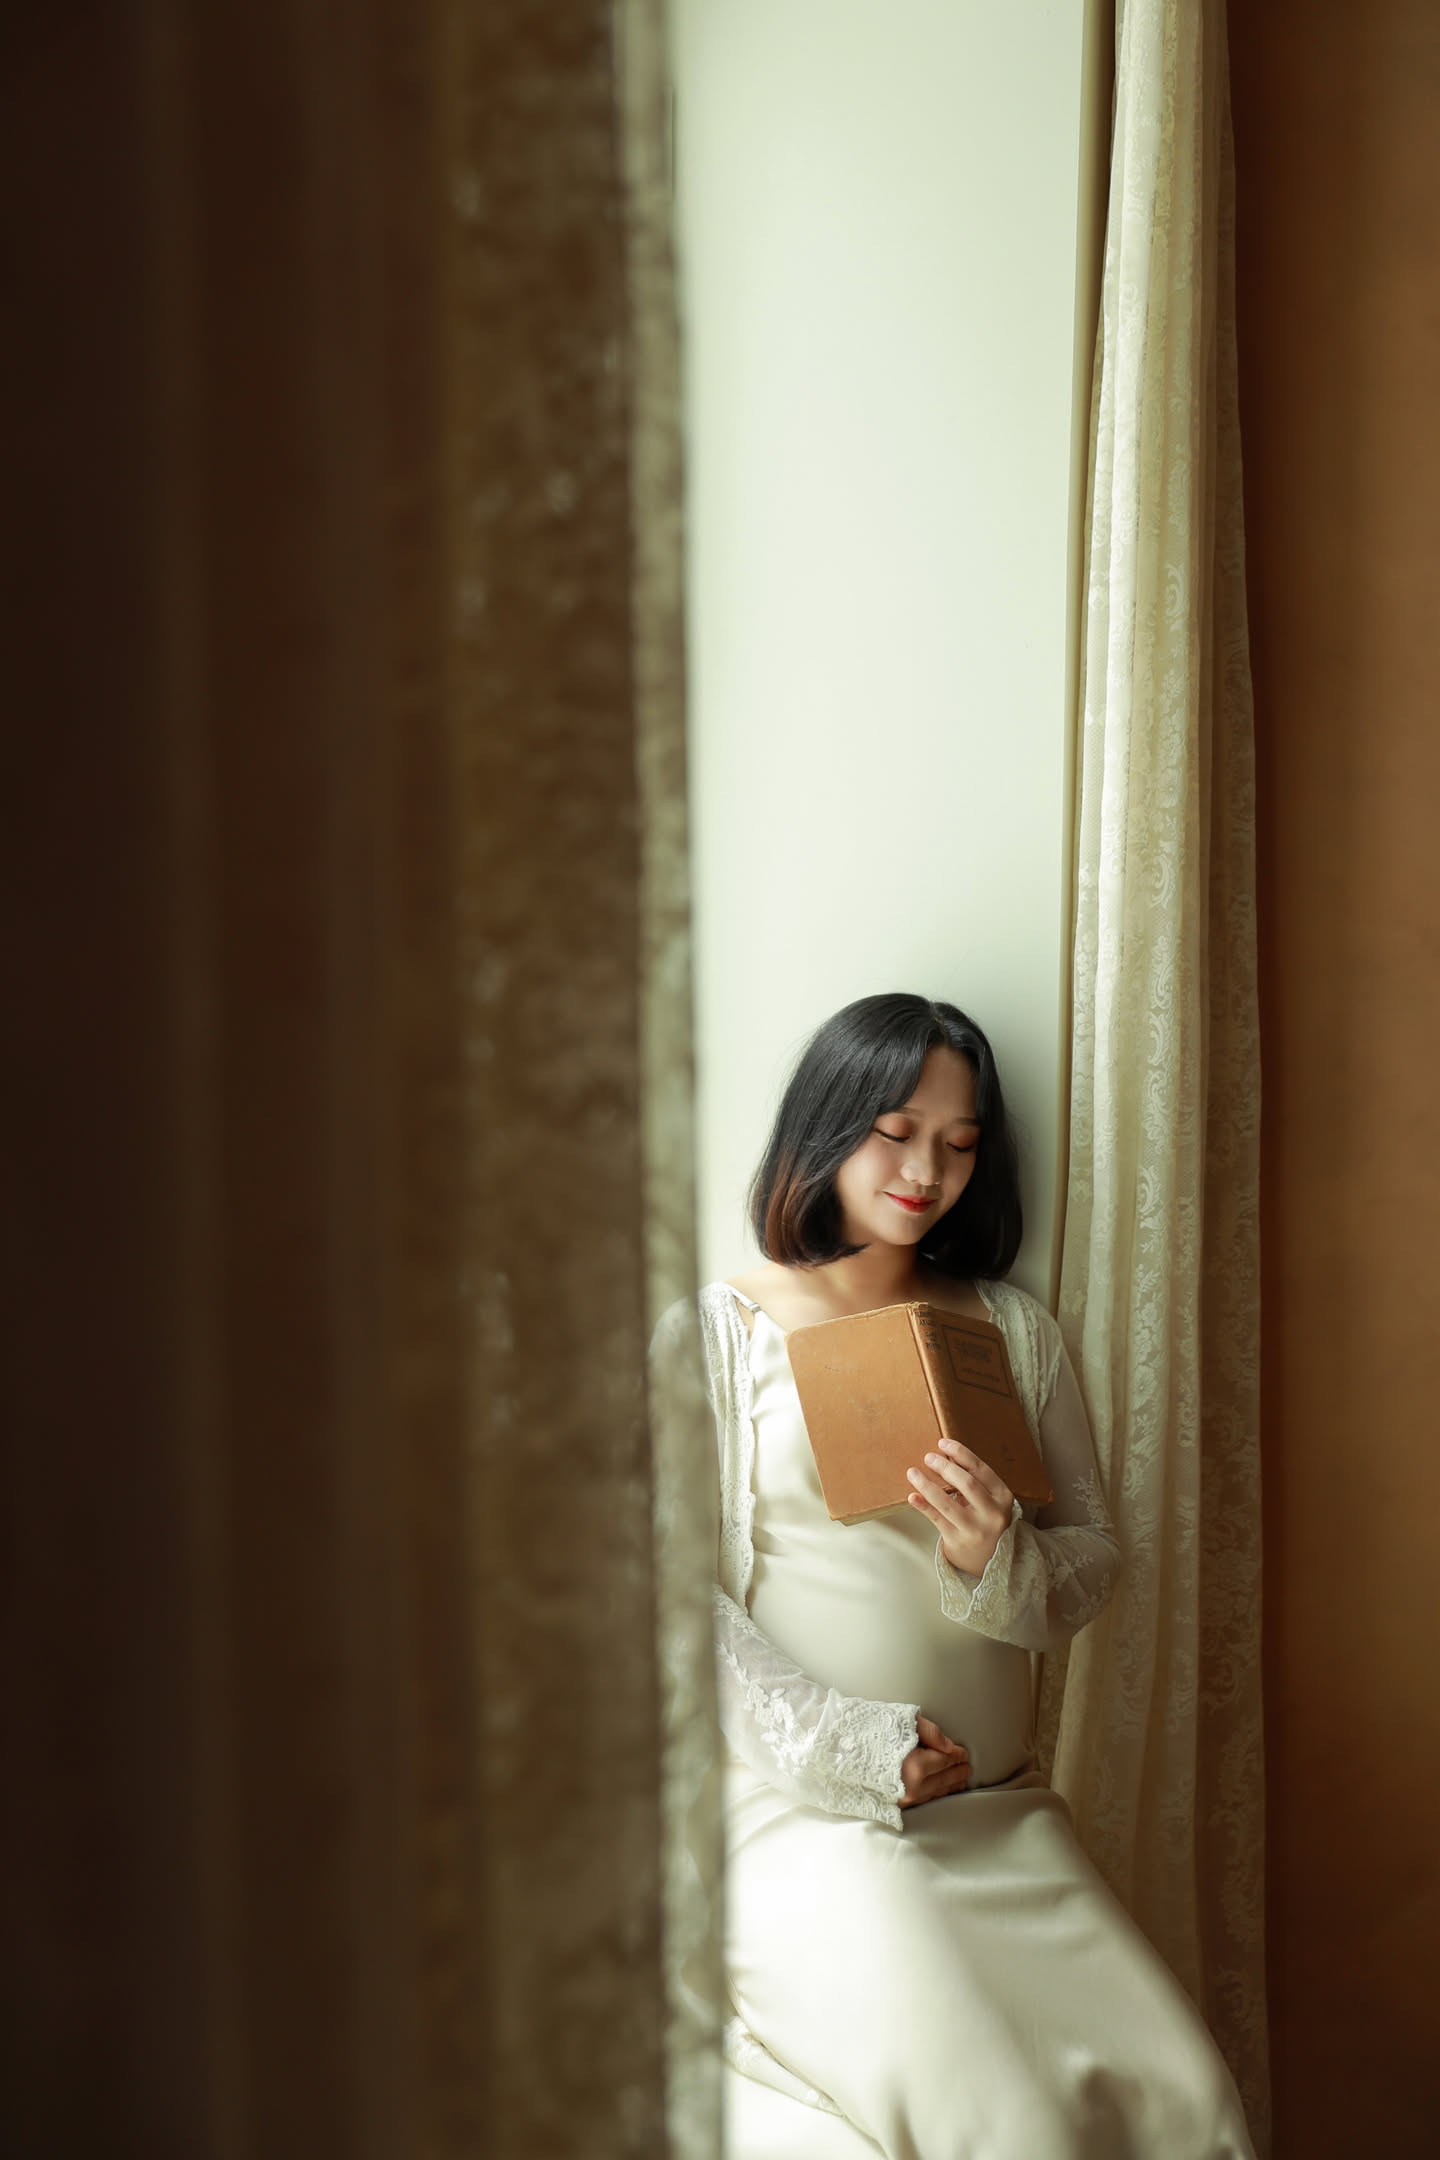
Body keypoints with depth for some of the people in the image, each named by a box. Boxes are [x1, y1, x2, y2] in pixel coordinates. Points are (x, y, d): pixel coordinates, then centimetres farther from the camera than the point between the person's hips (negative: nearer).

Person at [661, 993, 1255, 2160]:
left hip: (999, 1811, 4)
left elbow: (1095, 1562, 13)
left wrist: (998, 1557, -10)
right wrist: (855, 1751, -12)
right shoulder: (721, 1332, 0)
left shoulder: (1015, 1330, 14)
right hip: (801, 1809, -4)